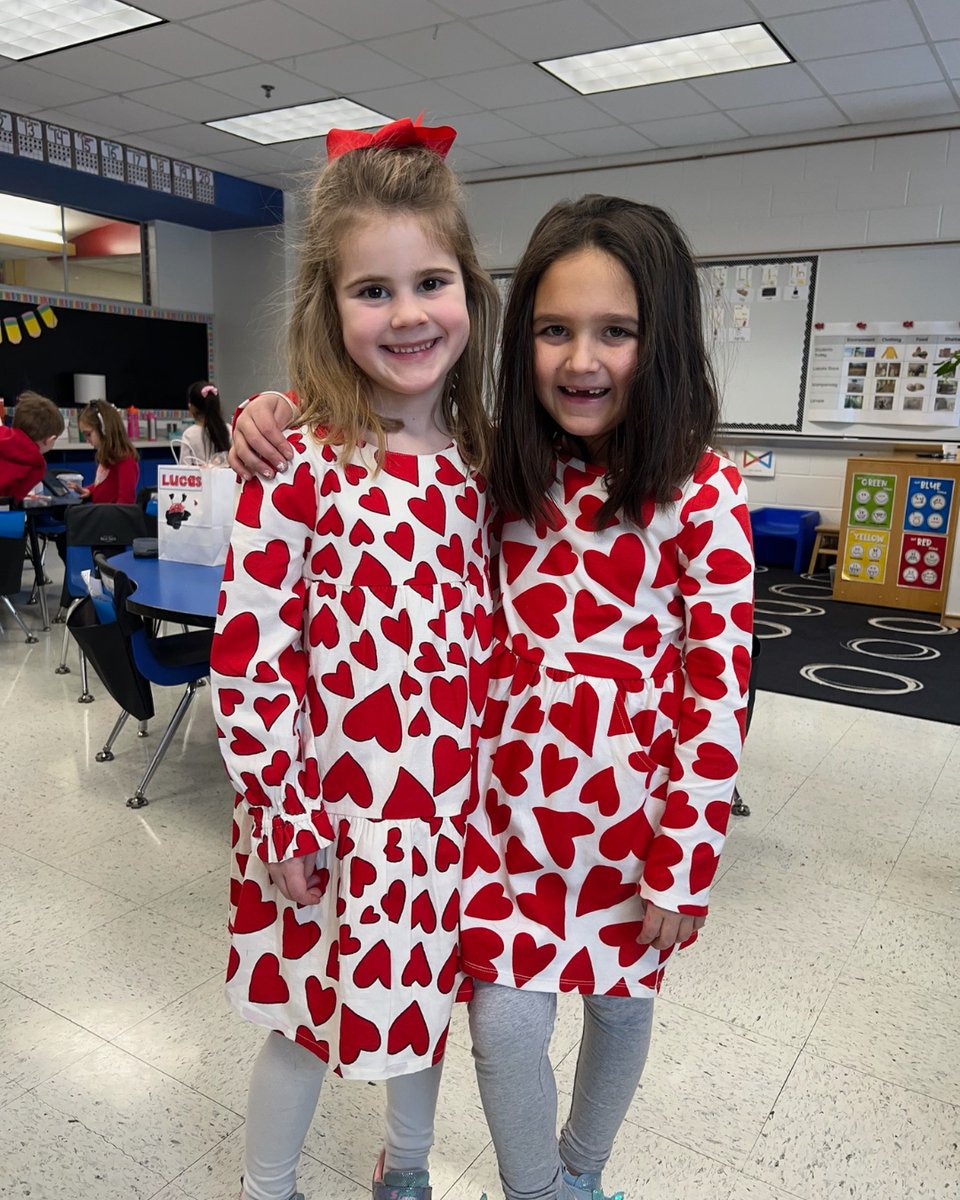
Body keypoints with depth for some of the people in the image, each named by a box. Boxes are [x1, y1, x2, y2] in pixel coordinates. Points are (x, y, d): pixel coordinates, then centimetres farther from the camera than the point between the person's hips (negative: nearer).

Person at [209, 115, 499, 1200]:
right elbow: (247, 648, -15)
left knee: (425, 990, 23)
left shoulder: (482, 456, 1)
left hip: (451, 793, 5)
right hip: (333, 796, -5)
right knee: (315, 1009, 15)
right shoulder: (301, 461, -15)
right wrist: (278, 813, -12)